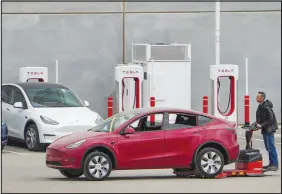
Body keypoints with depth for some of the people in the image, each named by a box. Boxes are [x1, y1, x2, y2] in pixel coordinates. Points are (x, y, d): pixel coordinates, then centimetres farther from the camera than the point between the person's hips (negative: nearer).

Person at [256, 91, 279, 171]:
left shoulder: (266, 107, -19)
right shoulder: (260, 106, 12)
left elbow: (271, 119, -22)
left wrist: (261, 125, -21)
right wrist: (257, 123, 5)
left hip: (269, 129, -10)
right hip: (265, 130, 10)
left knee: (271, 147, -9)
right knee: (268, 148, 13)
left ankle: (275, 165, -7)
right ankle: (271, 164, 20)